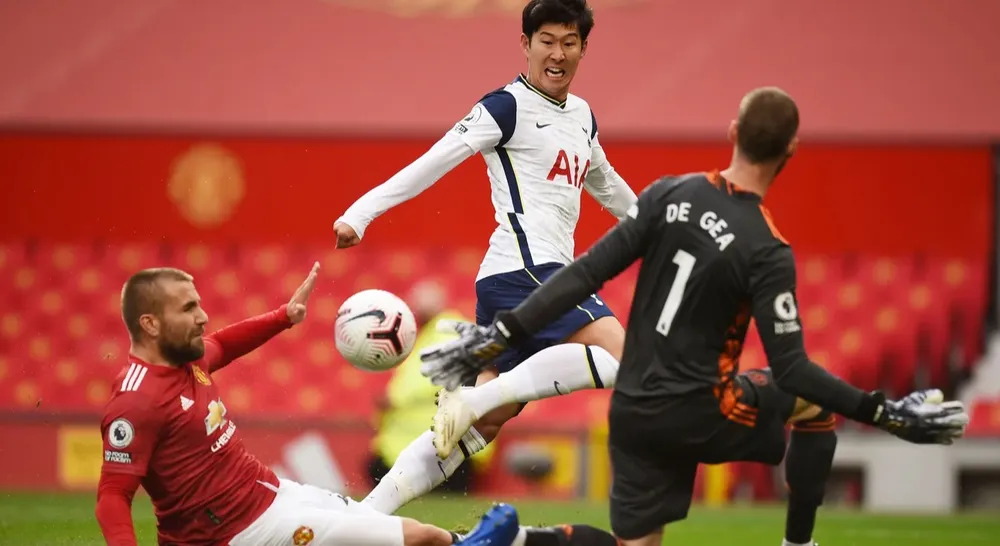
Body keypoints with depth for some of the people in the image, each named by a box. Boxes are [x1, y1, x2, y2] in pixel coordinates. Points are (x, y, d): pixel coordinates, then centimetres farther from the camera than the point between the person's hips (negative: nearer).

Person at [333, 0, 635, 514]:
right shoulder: (507, 107, -5)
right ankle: (472, 397, -25)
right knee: (621, 356, -24)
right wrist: (361, 212, -21)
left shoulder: (582, 116, 20)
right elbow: (434, 162, -13)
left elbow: (607, 186, 38)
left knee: (482, 426, 3)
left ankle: (366, 514, 1)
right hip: (524, 270, -8)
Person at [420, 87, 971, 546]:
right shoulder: (766, 251, -16)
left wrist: (501, 335, -1)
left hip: (632, 415, 4)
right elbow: (790, 370, -16)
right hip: (698, 416, -4)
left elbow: (586, 274, -4)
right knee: (816, 401, 18)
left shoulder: (669, 195, -3)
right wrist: (886, 413, -12)